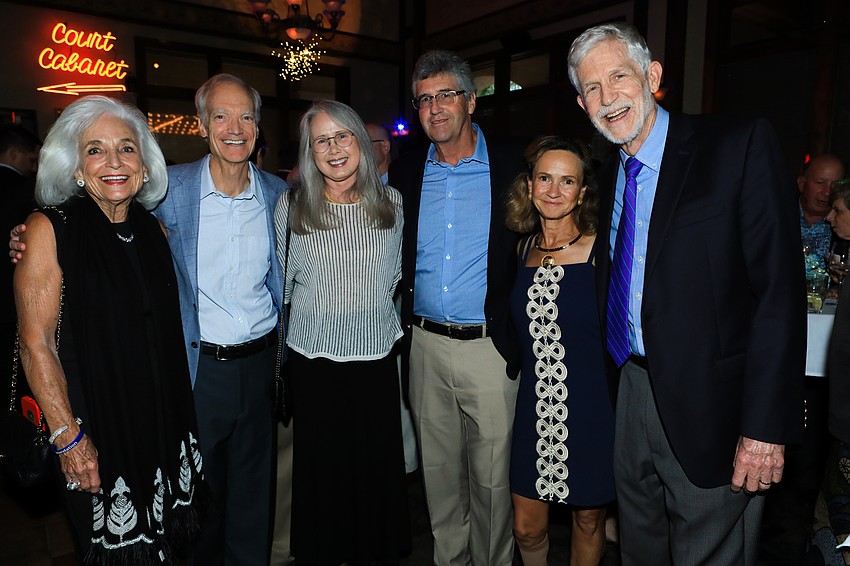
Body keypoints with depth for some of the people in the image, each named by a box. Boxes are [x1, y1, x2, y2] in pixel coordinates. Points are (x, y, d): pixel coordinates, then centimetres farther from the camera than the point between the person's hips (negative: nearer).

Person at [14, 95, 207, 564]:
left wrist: (180, 412, 8)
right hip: (96, 424, -4)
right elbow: (36, 344, -13)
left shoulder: (153, 228, 3)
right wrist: (68, 437, -15)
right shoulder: (49, 229, -12)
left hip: (165, 417, 5)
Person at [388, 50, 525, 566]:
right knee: (439, 474, 17)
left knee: (491, 479, 10)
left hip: (490, 347, -3)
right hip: (425, 345, 3)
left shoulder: (512, 165, -3)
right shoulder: (405, 172, 6)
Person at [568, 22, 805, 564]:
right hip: (632, 393, 6)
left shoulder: (741, 145, -10)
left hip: (709, 406, -5)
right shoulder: (612, 173, 10)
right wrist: (614, 382, 8)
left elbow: (780, 288, -15)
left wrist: (766, 426, -18)